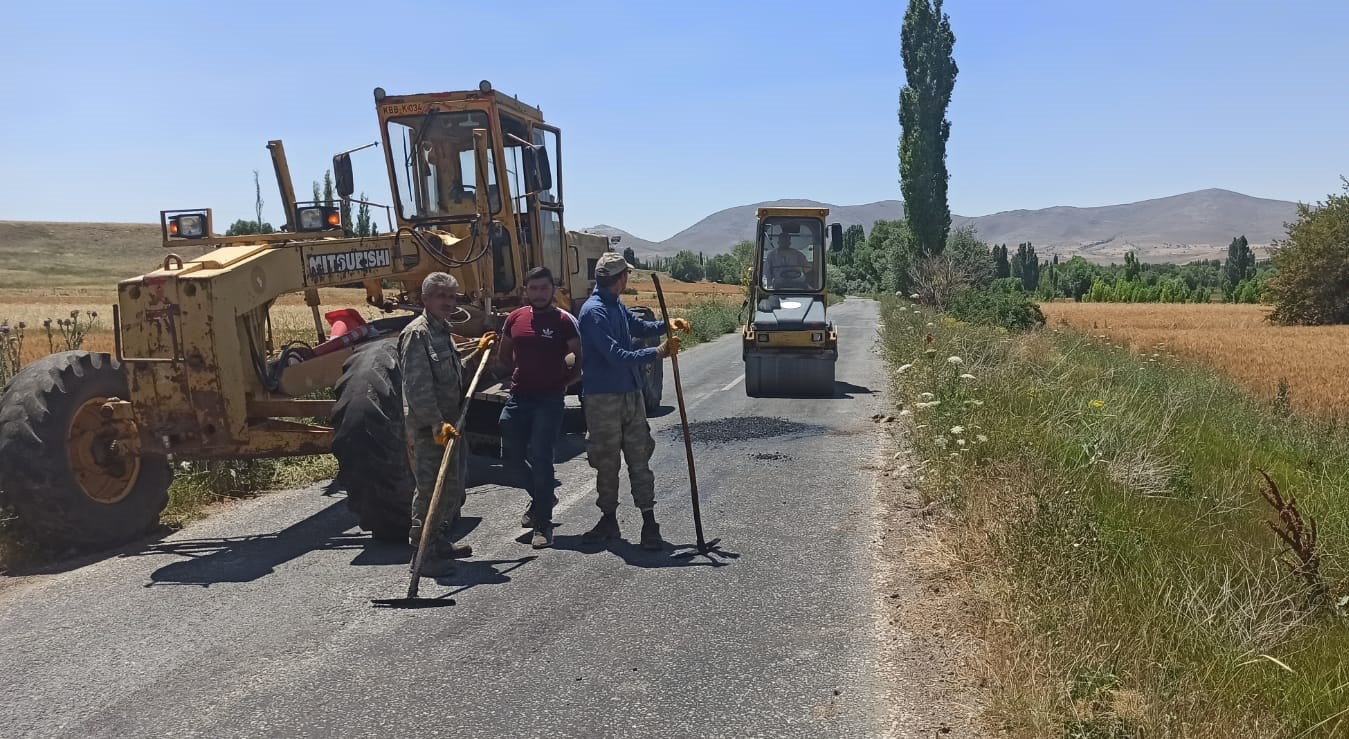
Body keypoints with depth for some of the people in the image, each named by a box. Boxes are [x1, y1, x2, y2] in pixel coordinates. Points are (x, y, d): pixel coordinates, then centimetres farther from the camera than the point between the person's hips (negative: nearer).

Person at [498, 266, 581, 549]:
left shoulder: (563, 321, -6)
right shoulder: (515, 318, 6)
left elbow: (581, 360, -1)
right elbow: (504, 355, 21)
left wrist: (563, 382, -4)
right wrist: (521, 375, 12)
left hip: (549, 400, -5)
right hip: (518, 397, 5)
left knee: (540, 458, -7)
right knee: (516, 453, 13)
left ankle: (543, 524, 1)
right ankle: (540, 497, 39)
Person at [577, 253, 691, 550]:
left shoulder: (617, 306, 11)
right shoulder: (593, 312, -17)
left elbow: (639, 326, 31)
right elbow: (616, 355, -24)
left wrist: (667, 325, 12)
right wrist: (658, 353, -22)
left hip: (631, 393, 7)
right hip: (604, 397, -7)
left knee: (639, 458, 5)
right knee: (607, 462, 6)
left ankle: (649, 522, 7)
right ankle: (609, 520, 21)